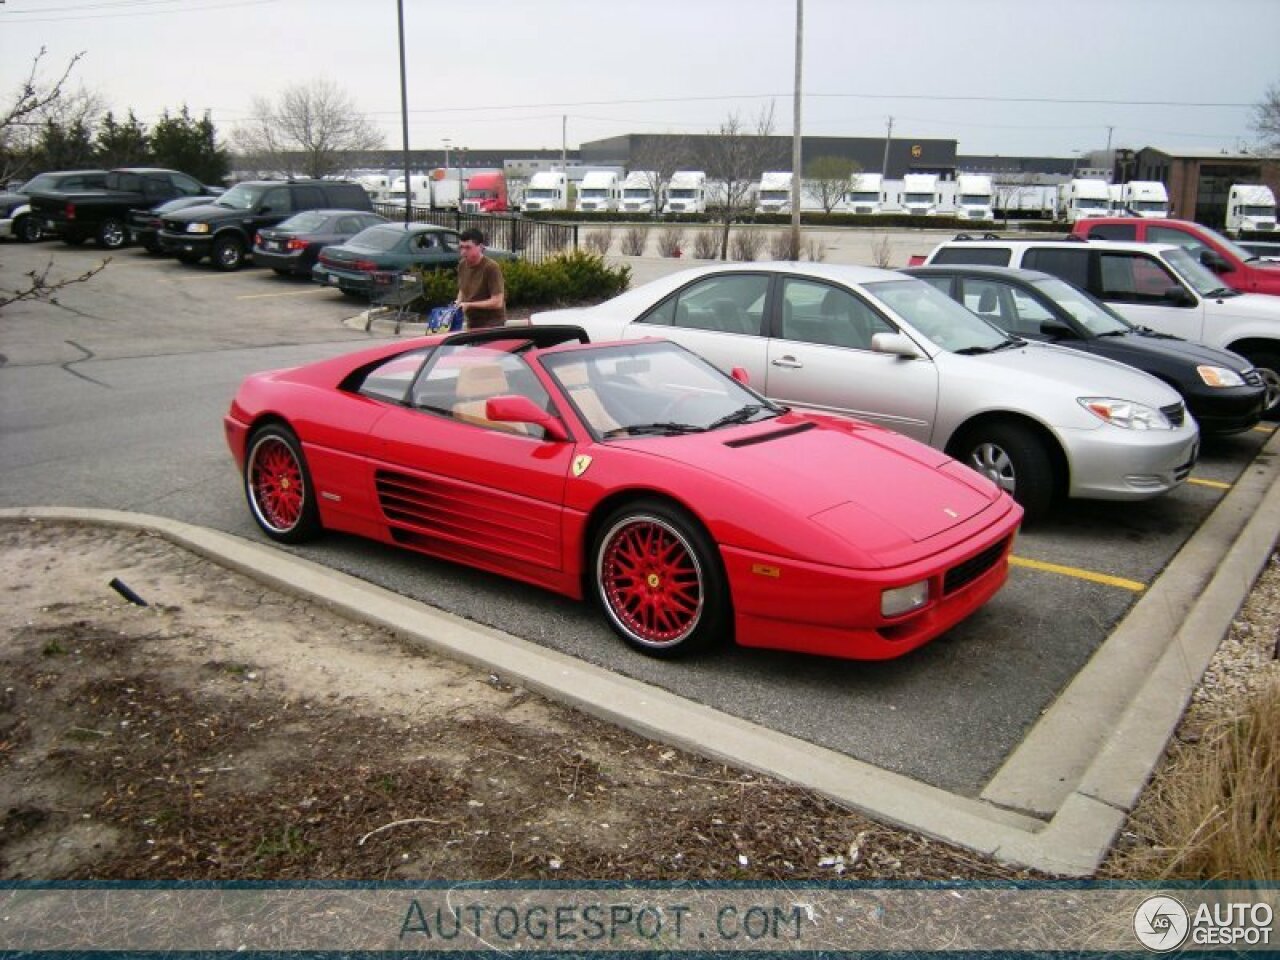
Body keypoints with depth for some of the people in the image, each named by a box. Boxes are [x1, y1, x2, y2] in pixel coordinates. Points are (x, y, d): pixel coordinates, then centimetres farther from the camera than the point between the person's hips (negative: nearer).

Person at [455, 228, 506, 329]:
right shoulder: (462, 265, 4)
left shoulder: (491, 268, -18)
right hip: (471, 324, 7)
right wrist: (458, 304, -1)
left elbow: (497, 302, -21)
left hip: (492, 324, -7)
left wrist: (469, 305, -19)